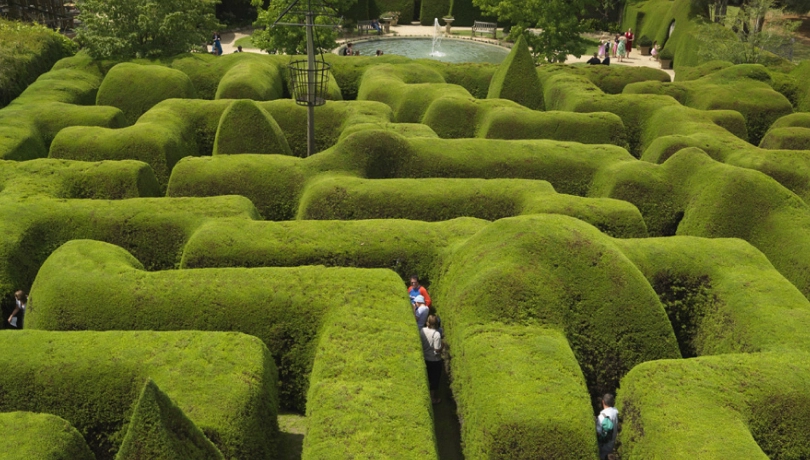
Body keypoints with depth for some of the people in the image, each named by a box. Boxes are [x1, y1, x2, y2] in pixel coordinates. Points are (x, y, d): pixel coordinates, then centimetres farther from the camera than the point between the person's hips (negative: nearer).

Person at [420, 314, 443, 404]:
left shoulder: (422, 330, -10)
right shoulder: (436, 334, -27)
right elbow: (437, 350, -24)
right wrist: (441, 348, -5)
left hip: (425, 359, 5)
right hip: (435, 360, -5)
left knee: (427, 378, 24)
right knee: (435, 379, 13)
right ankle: (433, 398, 26)